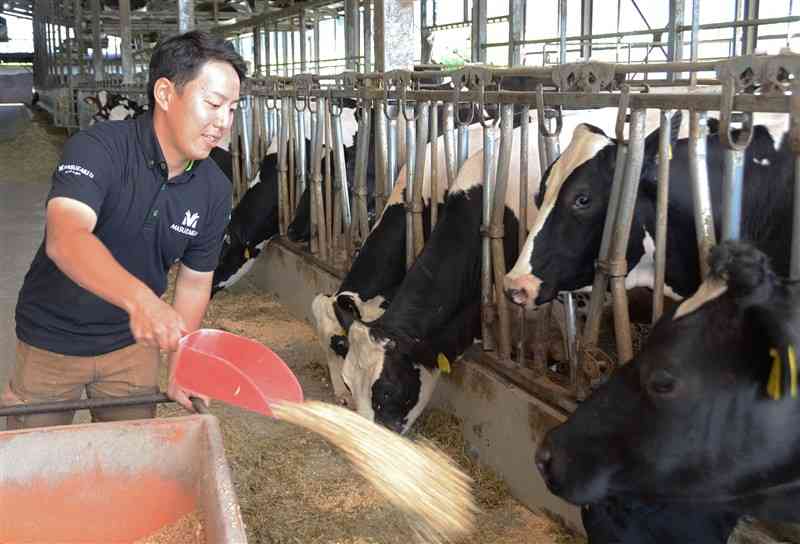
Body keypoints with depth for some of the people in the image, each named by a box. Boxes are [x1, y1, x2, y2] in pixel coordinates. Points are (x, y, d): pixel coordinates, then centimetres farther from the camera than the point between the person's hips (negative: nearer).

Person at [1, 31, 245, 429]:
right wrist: (140, 299, -58)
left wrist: (179, 366, -5)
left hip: (134, 339, 3)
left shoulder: (214, 190, -9)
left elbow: (194, 280, 1)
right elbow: (65, 238, -42)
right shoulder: (98, 148, -25)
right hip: (54, 339, -3)